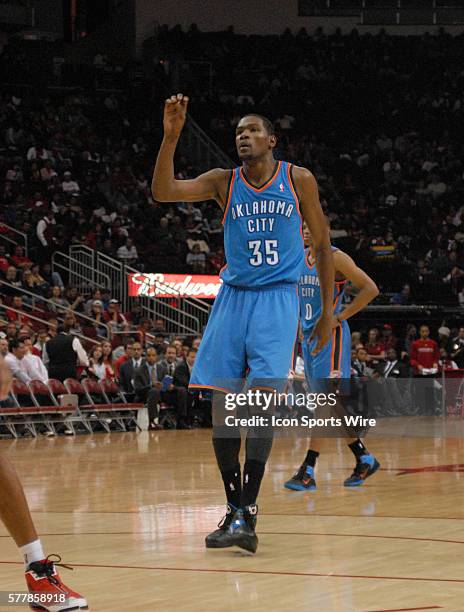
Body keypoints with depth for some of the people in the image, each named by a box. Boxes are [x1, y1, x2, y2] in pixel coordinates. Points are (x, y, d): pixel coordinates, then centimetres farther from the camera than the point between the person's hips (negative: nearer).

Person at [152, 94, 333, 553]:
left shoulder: (298, 181, 1)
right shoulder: (223, 182, 4)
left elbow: (322, 245, 9)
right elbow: (162, 192, -10)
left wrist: (327, 312, 7)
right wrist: (171, 136, -22)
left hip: (277, 297, -3)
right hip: (232, 296, 3)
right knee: (222, 405, -1)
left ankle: (247, 513, -19)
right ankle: (233, 509, 10)